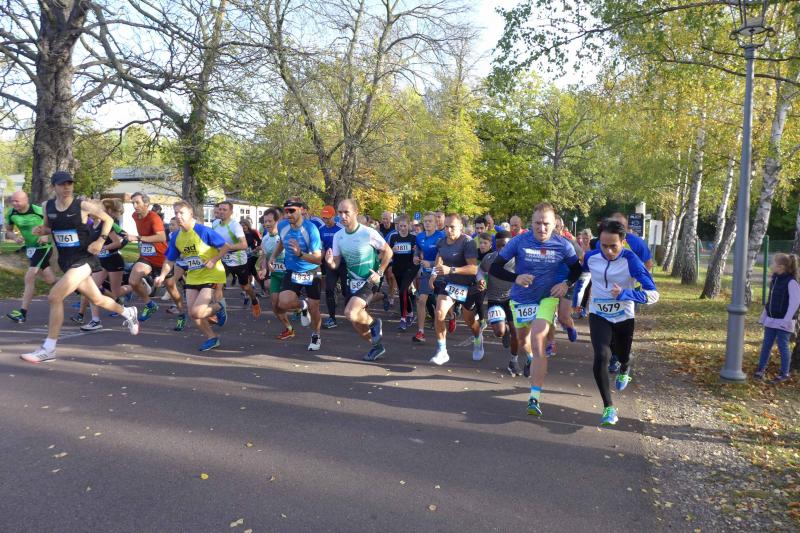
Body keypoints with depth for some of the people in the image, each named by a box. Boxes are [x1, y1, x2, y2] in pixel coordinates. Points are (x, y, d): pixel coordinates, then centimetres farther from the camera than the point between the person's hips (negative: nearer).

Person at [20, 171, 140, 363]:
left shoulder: (84, 205, -12)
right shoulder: (47, 206, 3)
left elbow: (108, 220, 0)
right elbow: (49, 228, 19)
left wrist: (100, 241, -13)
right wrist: (40, 230, -4)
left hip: (84, 259, -6)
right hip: (65, 260, 6)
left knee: (54, 297, -18)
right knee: (96, 299, 16)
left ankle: (48, 349, -7)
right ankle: (128, 313, 45)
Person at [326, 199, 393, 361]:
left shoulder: (369, 233, -19)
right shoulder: (338, 236, -4)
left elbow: (388, 252, -6)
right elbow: (336, 264, 1)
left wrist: (379, 273, -14)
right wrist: (329, 261, -22)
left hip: (369, 281, -6)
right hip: (353, 282, 6)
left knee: (350, 313, -26)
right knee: (356, 324, 11)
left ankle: (374, 323, 5)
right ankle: (376, 346, 35)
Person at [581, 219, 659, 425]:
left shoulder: (631, 261, -23)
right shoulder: (591, 257, -13)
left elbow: (653, 294, -26)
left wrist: (625, 294, -40)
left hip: (623, 318, 0)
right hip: (598, 316, 1)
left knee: (623, 357, 21)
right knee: (601, 358, -21)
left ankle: (624, 371, 61)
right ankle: (608, 407, -6)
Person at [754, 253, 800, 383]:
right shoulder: (774, 279, 7)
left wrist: (787, 319, -19)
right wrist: (764, 315, 14)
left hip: (783, 321, -7)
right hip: (771, 319, 7)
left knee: (783, 346, 2)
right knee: (766, 344, 10)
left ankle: (784, 373, 14)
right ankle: (761, 369, 19)